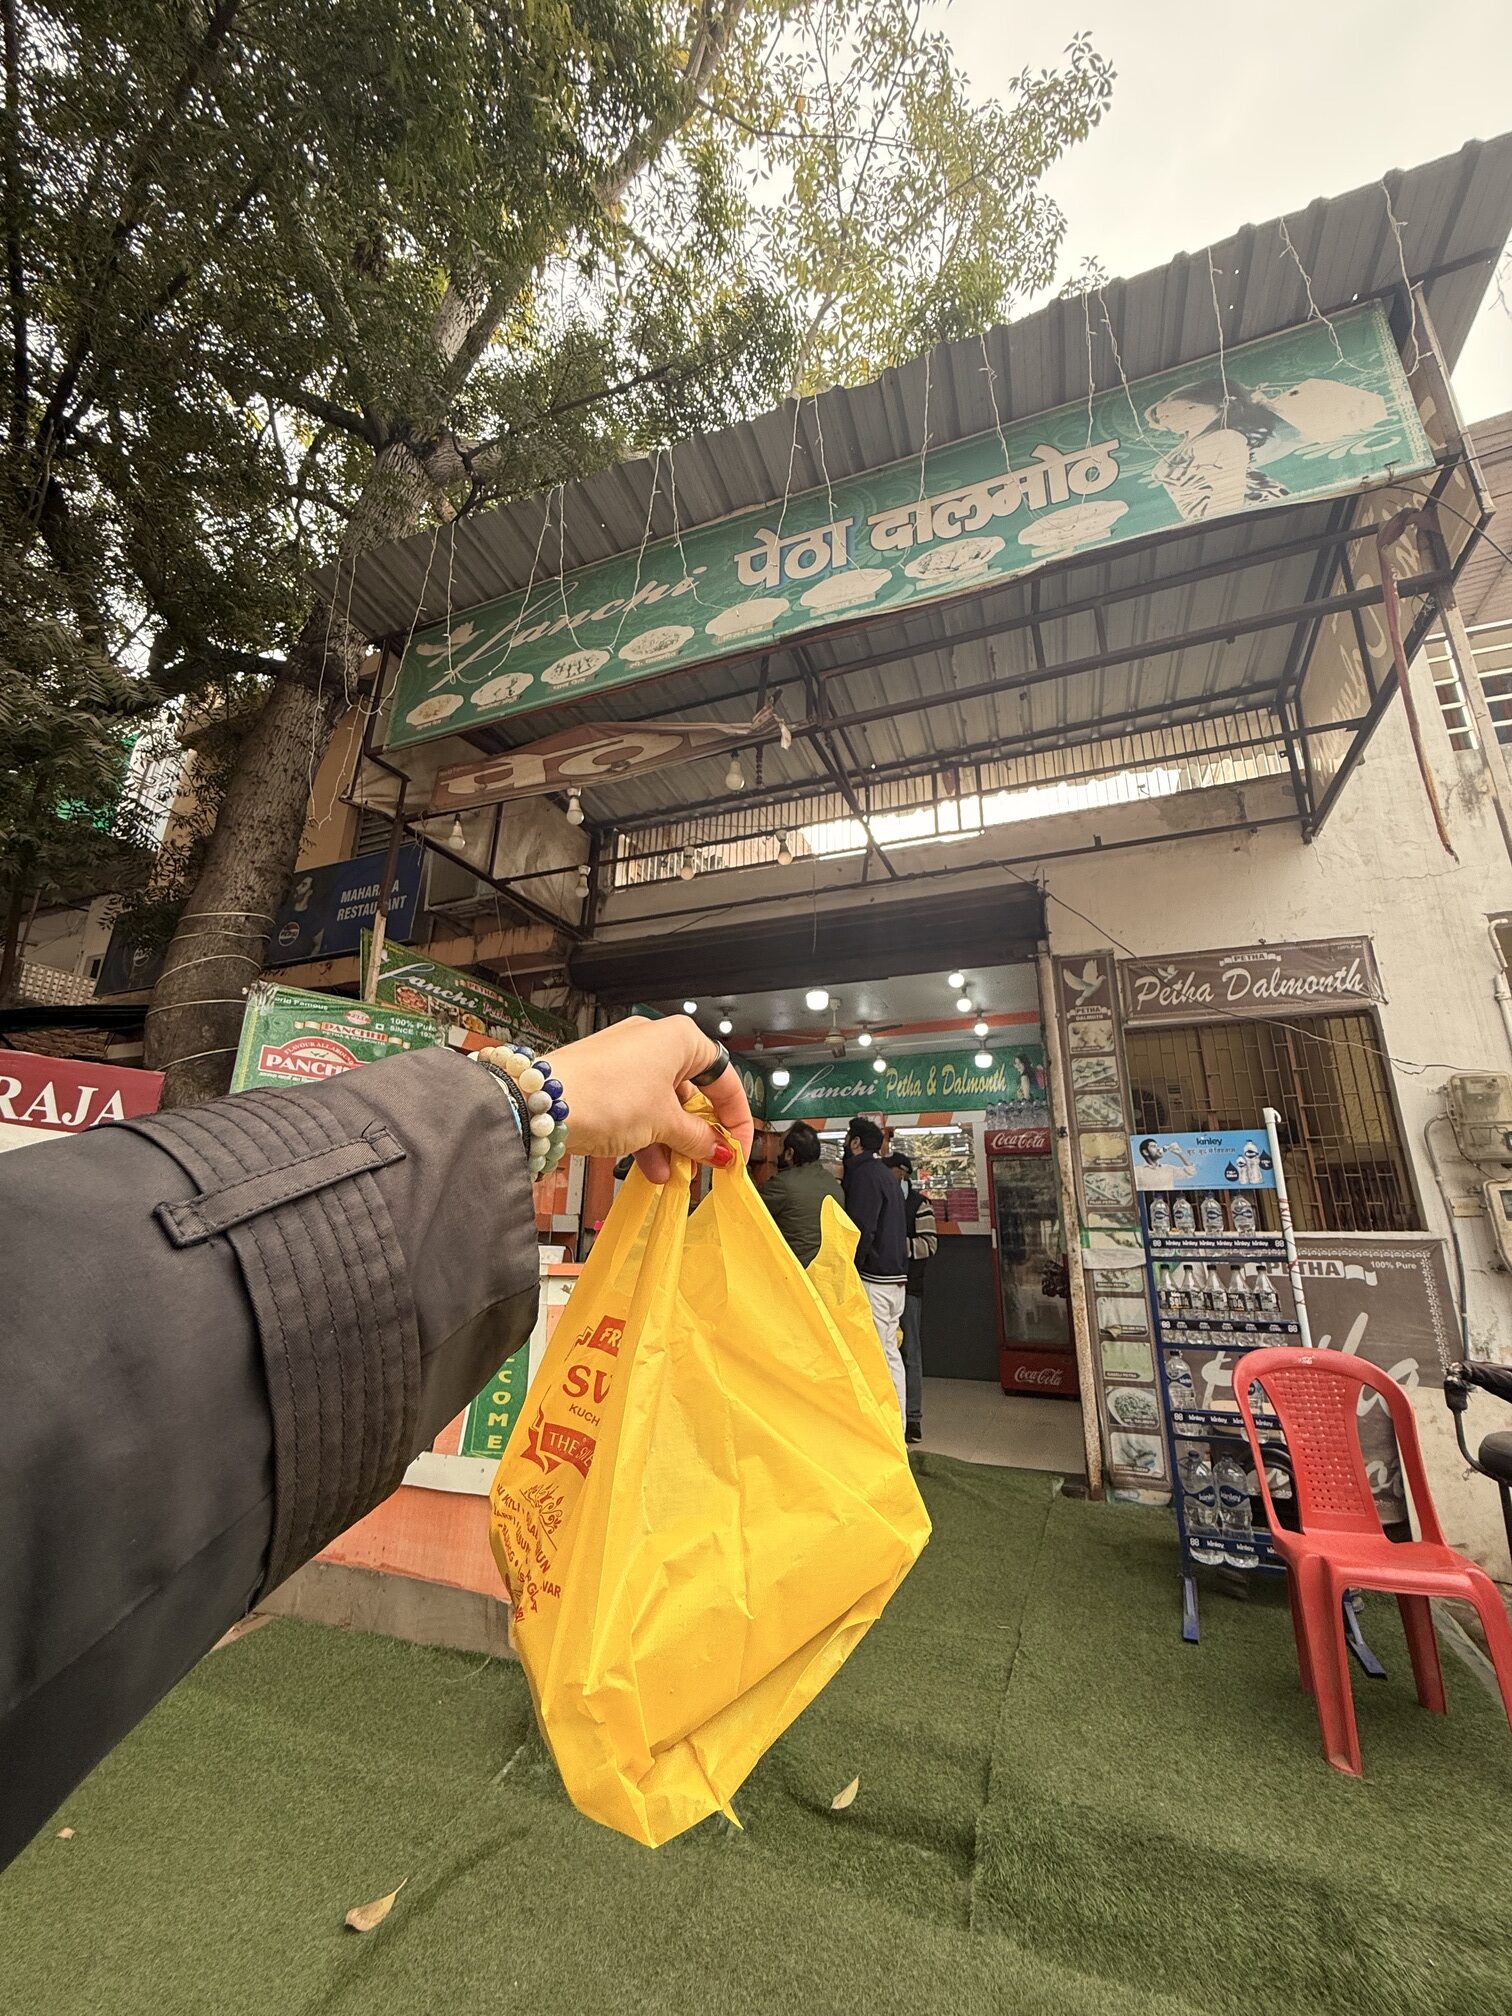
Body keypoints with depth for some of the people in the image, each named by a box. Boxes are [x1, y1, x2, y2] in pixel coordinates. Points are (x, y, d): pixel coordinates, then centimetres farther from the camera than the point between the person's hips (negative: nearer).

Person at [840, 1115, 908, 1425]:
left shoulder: (864, 1174, -13)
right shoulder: (885, 1176, 18)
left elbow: (861, 1230, -20)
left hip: (873, 1279, -10)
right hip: (894, 1277, 10)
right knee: (890, 1353, 14)